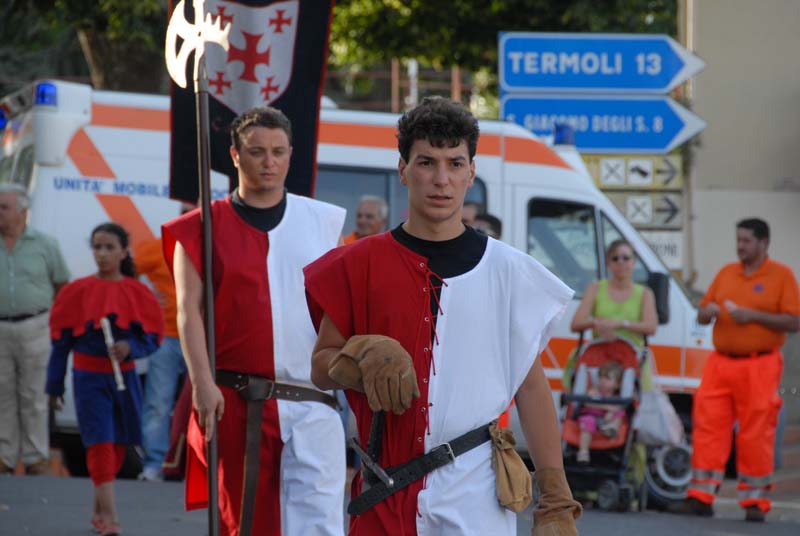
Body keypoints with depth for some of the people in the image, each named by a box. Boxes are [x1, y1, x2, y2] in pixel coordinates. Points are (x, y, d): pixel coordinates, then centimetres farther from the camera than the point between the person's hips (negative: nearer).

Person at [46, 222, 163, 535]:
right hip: (89, 378, -3)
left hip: (124, 378, 3)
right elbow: (61, 340, 2)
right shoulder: (78, 292, -2)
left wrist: (129, 348, -19)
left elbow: (152, 339, 2)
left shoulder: (138, 293, 1)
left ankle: (99, 509, 26)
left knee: (117, 446, 9)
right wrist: (54, 385, 3)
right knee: (100, 444, -12)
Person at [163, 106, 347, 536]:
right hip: (235, 403, -1)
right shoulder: (205, 227, 5)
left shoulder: (322, 221, 11)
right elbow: (190, 310, -2)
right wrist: (202, 382, -14)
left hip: (312, 403, 1)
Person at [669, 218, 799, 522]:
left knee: (756, 434, -3)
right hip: (720, 361, 5)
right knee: (707, 428, -2)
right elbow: (701, 315, 19)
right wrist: (708, 312, -5)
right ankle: (700, 497, 1)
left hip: (759, 366, -5)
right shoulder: (726, 273, 15)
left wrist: (753, 316, -15)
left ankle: (755, 502, 5)